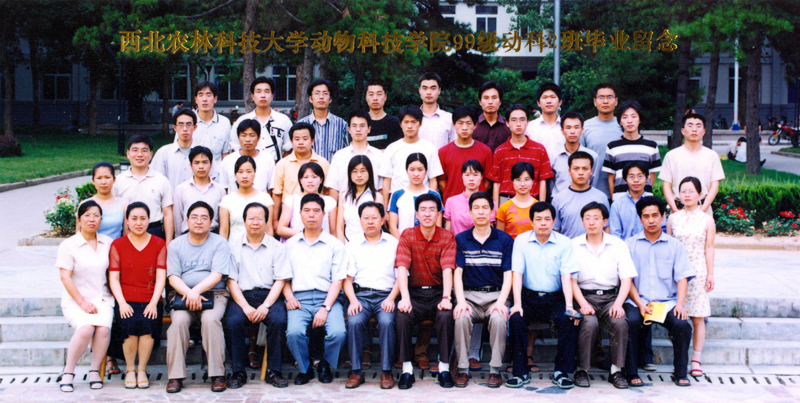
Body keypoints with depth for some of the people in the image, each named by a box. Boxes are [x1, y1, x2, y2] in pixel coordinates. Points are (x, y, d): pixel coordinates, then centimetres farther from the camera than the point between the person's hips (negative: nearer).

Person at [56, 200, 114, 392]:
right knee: (86, 328, -31)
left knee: (103, 328, -28)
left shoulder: (108, 243, 10)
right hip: (75, 300, -2)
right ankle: (68, 372, -12)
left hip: (102, 298, 2)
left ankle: (95, 370, -10)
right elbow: (65, 277, -5)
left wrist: (109, 299, 1)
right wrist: (82, 302, -13)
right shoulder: (68, 245, 2)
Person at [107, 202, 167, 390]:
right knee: (131, 323, -30)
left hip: (150, 301, 0)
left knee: (148, 322, -30)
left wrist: (153, 303, -12)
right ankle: (129, 370, -10)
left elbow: (161, 277, 3)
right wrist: (122, 303, -11)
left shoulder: (159, 244, 11)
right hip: (126, 301, 0)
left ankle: (142, 370, -12)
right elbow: (114, 278, 4)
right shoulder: (117, 245, 12)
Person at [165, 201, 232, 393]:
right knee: (178, 320, -29)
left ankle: (217, 374, -23)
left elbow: (217, 275, -6)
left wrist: (197, 291, -22)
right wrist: (188, 292, -17)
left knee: (211, 319, -32)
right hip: (182, 294, 2)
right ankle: (175, 376, -23)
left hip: (214, 293, -1)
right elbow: (172, 276, 3)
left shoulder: (219, 243, 6)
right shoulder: (176, 245, 13)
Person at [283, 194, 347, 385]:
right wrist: (289, 296, -4)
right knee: (294, 332, -30)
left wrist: (325, 308, -9)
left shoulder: (335, 244, 11)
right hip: (299, 299, 1)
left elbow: (337, 280, 3)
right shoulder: (290, 244, 18)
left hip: (327, 298, -1)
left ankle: (325, 365, 5)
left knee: (337, 333, -29)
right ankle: (305, 368, 1)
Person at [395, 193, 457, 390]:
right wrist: (405, 298, -26)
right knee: (402, 316, -30)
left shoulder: (447, 237, 0)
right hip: (415, 292, 0)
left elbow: (447, 269, -12)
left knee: (446, 316, -31)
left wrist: (446, 298, -28)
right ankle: (407, 369, -19)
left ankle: (444, 368, -16)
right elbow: (402, 267, -11)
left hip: (438, 292, 0)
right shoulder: (407, 236, 1)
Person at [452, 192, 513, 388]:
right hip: (469, 294, 1)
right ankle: (463, 369, -17)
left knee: (499, 318, -32)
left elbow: (508, 274, 1)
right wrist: (461, 301, -15)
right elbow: (457, 272, 1)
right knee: (461, 317, -31)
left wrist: (501, 302, -15)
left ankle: (495, 370, -17)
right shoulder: (461, 240, 8)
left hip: (495, 294, 0)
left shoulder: (504, 240, 7)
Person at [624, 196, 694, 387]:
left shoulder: (674, 245, 13)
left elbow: (682, 277, 6)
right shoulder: (631, 244, 10)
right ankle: (631, 373, -18)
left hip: (667, 301, 1)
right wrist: (640, 304, -12)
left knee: (682, 324, -27)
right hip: (638, 301, -1)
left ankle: (680, 373, -8)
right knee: (631, 321, -31)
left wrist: (680, 304, -11)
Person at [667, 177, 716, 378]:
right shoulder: (673, 218, 8)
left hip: (698, 271, -1)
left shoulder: (707, 220, 5)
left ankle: (695, 360, 4)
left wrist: (710, 274, 0)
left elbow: (709, 248, 5)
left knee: (698, 318, -2)